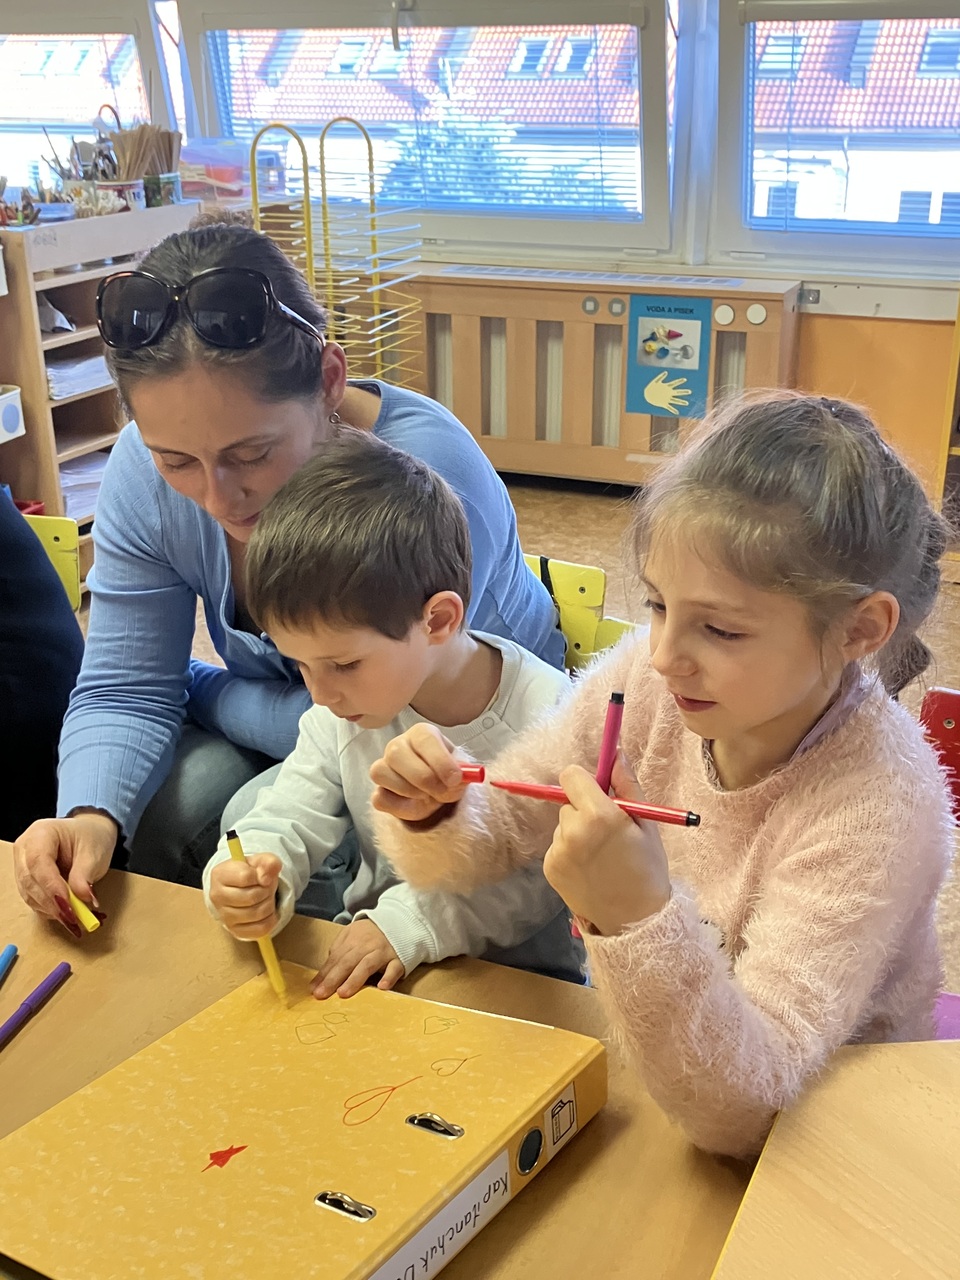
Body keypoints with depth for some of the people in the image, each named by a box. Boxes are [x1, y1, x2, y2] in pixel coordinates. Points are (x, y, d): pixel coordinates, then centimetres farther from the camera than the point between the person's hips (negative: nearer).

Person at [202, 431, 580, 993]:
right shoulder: (343, 711, -4)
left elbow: (543, 877, -18)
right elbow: (291, 819, -2)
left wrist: (415, 921, -27)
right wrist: (250, 880, -24)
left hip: (516, 969, -3)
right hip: (364, 961, 4)